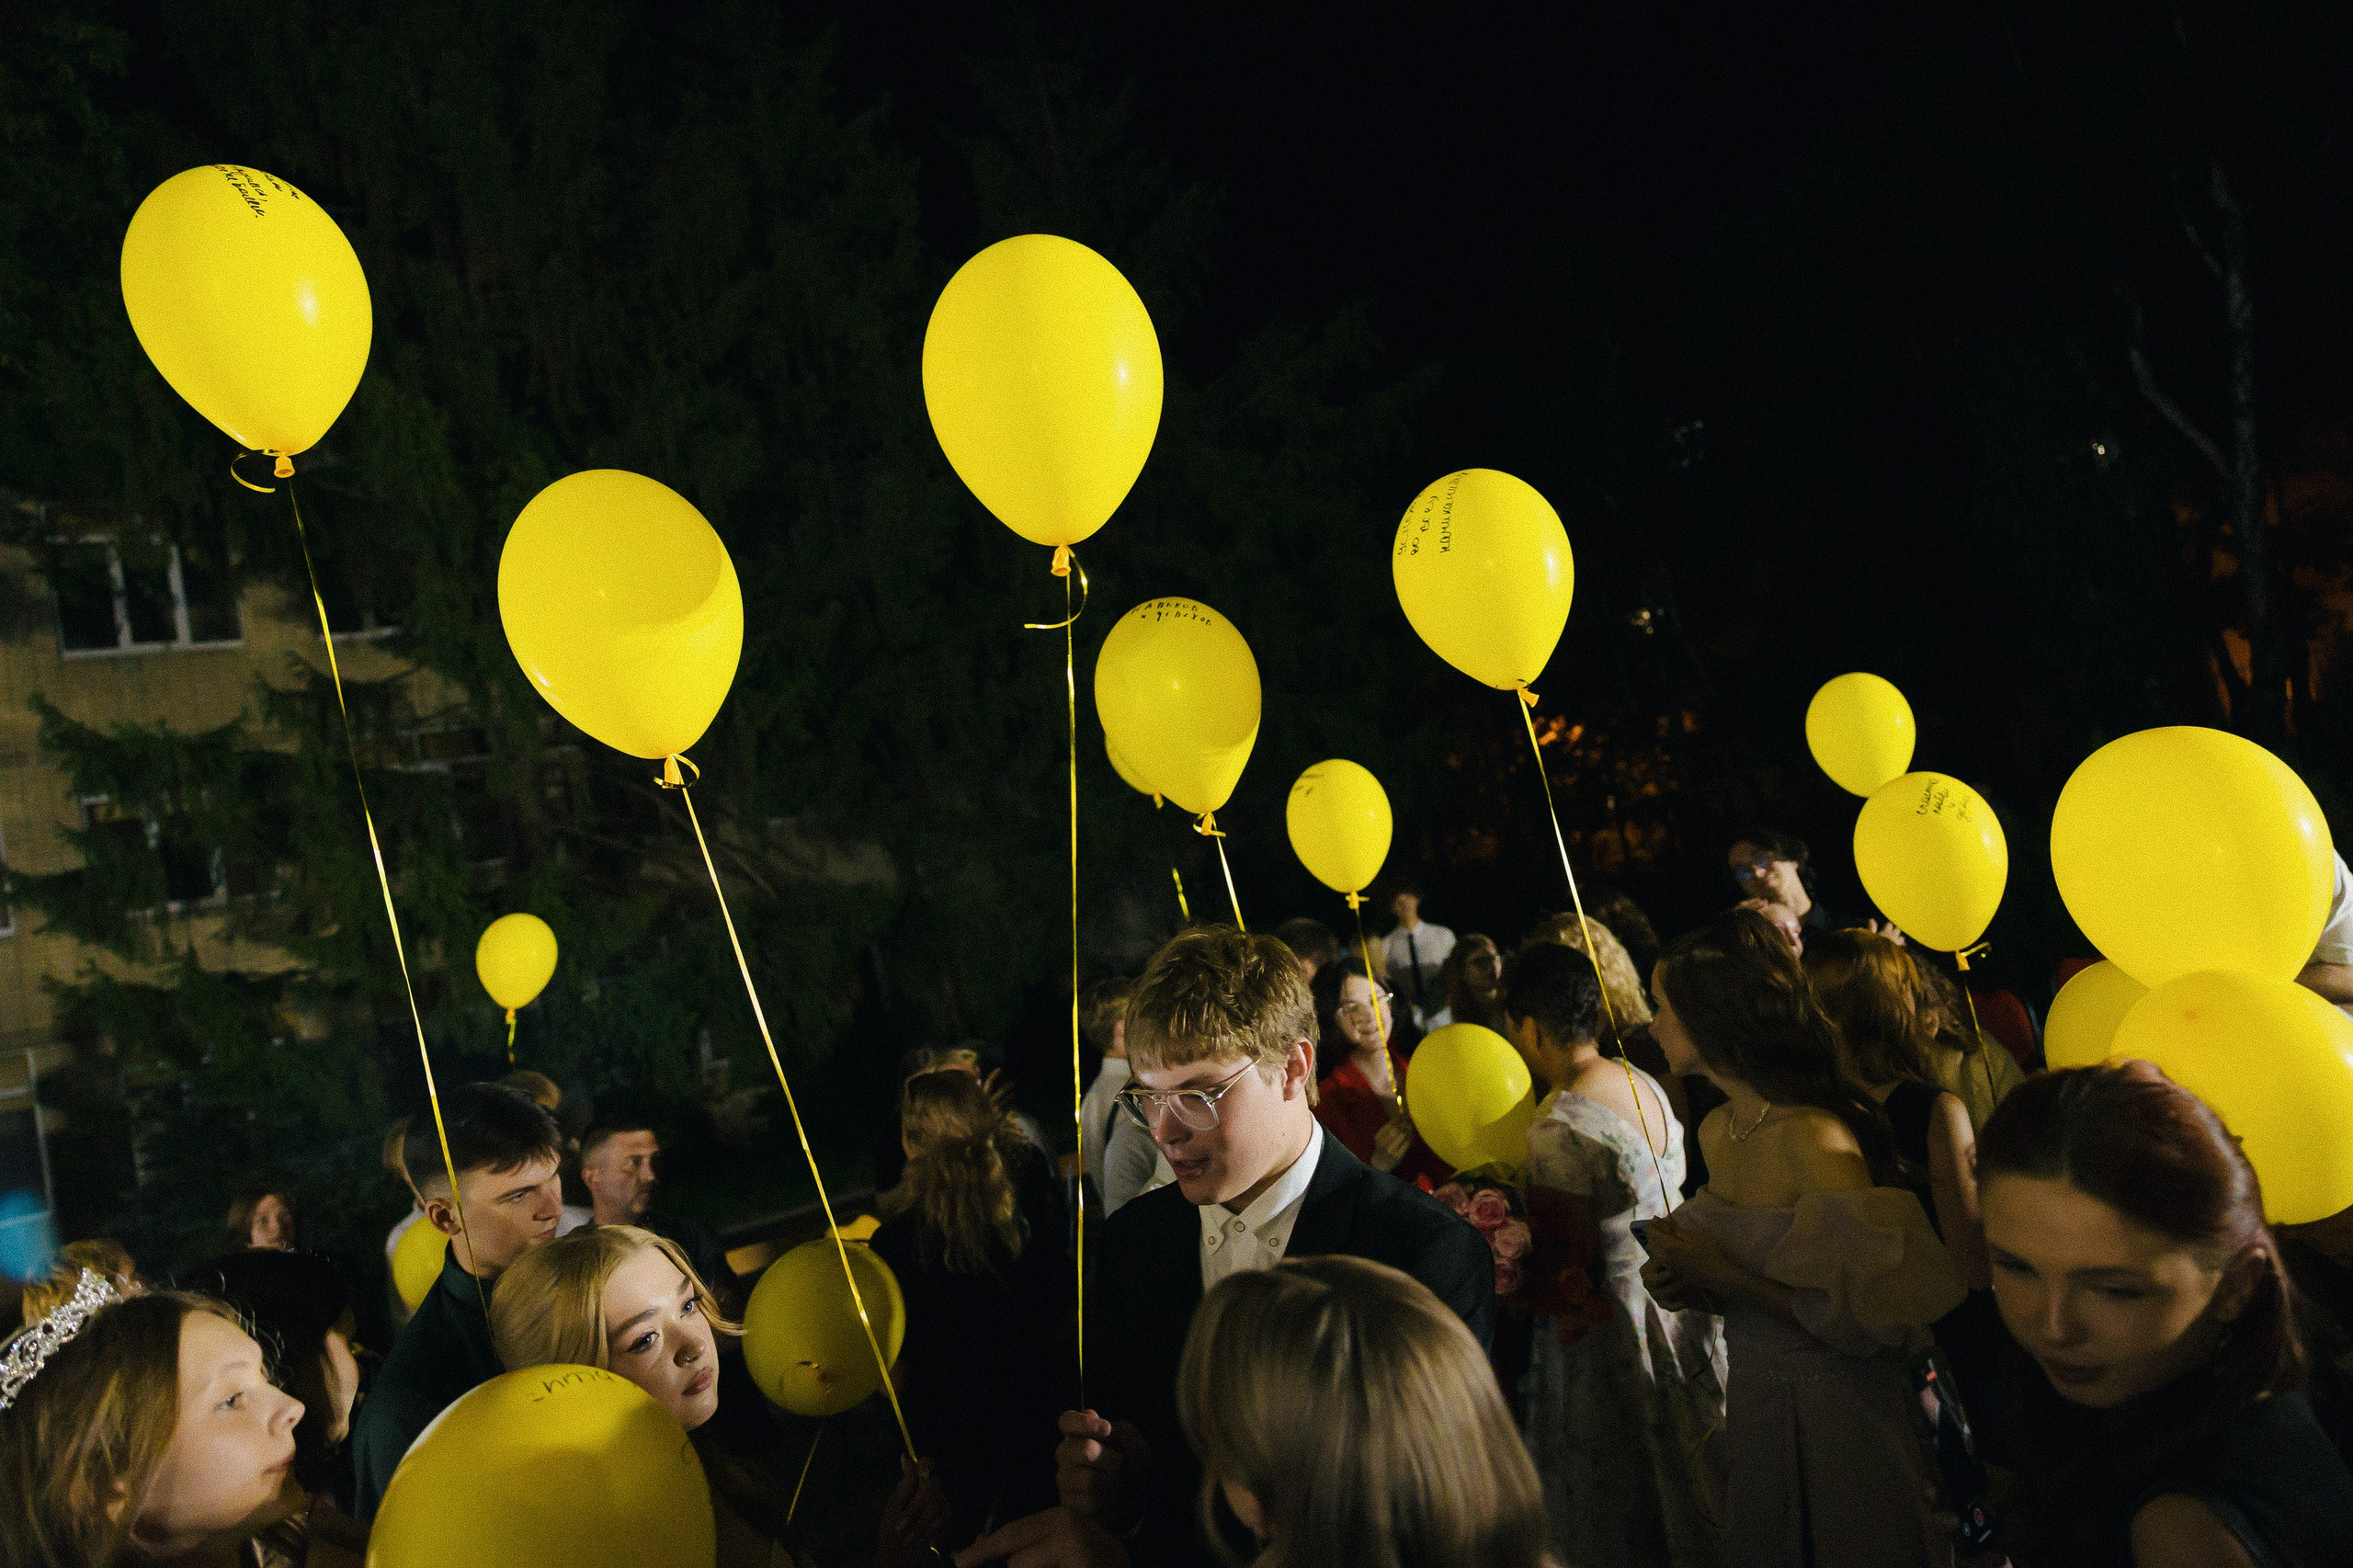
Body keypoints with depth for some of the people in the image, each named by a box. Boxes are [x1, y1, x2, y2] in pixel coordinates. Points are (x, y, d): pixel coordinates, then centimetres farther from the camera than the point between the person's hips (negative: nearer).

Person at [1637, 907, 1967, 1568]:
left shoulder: (1816, 1139, -24)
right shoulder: (1718, 1130, 3)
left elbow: (1868, 1318, -24)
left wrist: (1725, 1277, -23)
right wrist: (1686, 1282, -4)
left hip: (1838, 1413, -8)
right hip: (1754, 1404, 8)